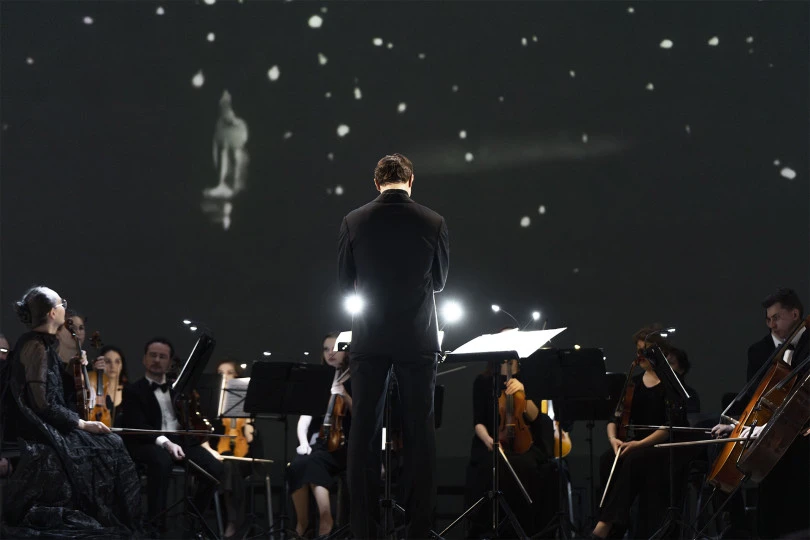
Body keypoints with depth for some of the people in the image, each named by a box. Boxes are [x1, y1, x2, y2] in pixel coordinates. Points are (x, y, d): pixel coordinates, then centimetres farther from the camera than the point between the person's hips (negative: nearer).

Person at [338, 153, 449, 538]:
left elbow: (344, 282, 5)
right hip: (417, 339, 0)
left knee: (363, 431, 6)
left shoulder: (354, 222, -6)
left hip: (369, 339, 0)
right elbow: (439, 281, 7)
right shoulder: (433, 223, -6)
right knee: (419, 431, 7)